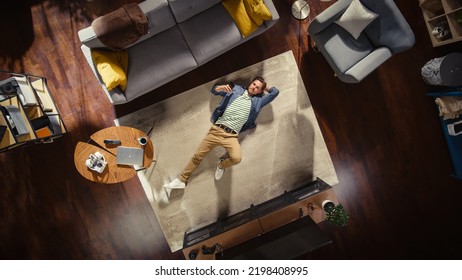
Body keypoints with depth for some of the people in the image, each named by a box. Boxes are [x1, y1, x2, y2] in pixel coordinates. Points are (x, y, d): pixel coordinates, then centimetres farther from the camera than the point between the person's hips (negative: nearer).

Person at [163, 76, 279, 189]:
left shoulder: (257, 101, 12)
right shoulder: (236, 89, 13)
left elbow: (275, 92, 8)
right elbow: (214, 90, 17)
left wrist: (264, 89, 20)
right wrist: (222, 87, -3)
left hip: (231, 136, -1)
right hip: (217, 129, 1)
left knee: (236, 158, -28)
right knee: (198, 155, 3)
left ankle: (221, 165, 7)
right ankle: (181, 180, 20)